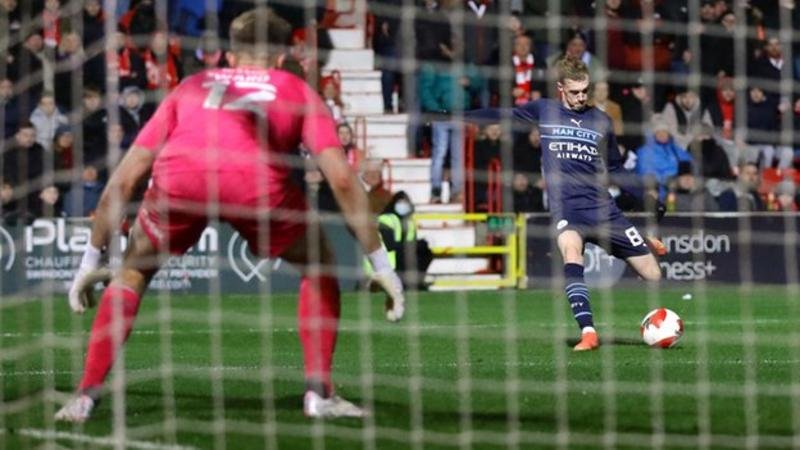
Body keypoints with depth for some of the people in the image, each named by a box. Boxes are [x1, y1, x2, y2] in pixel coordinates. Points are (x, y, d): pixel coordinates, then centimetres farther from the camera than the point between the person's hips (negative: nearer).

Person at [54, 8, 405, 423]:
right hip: (257, 178, -1)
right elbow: (342, 179, 20)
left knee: (132, 271, 28)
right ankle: (319, 393, 19)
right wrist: (380, 264, 24)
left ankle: (86, 395, 19)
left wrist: (92, 259, 43)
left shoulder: (192, 87, 37)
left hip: (178, 175, 2)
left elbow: (124, 178, 36)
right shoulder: (298, 92, 32)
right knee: (319, 268, 26)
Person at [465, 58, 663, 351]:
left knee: (652, 274, -3)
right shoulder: (544, 111, 8)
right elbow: (499, 116, 13)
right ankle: (588, 333, -40)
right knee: (571, 252, -35)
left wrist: (648, 198, 16)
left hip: (602, 209, 2)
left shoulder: (601, 121, 11)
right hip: (565, 208, -2)